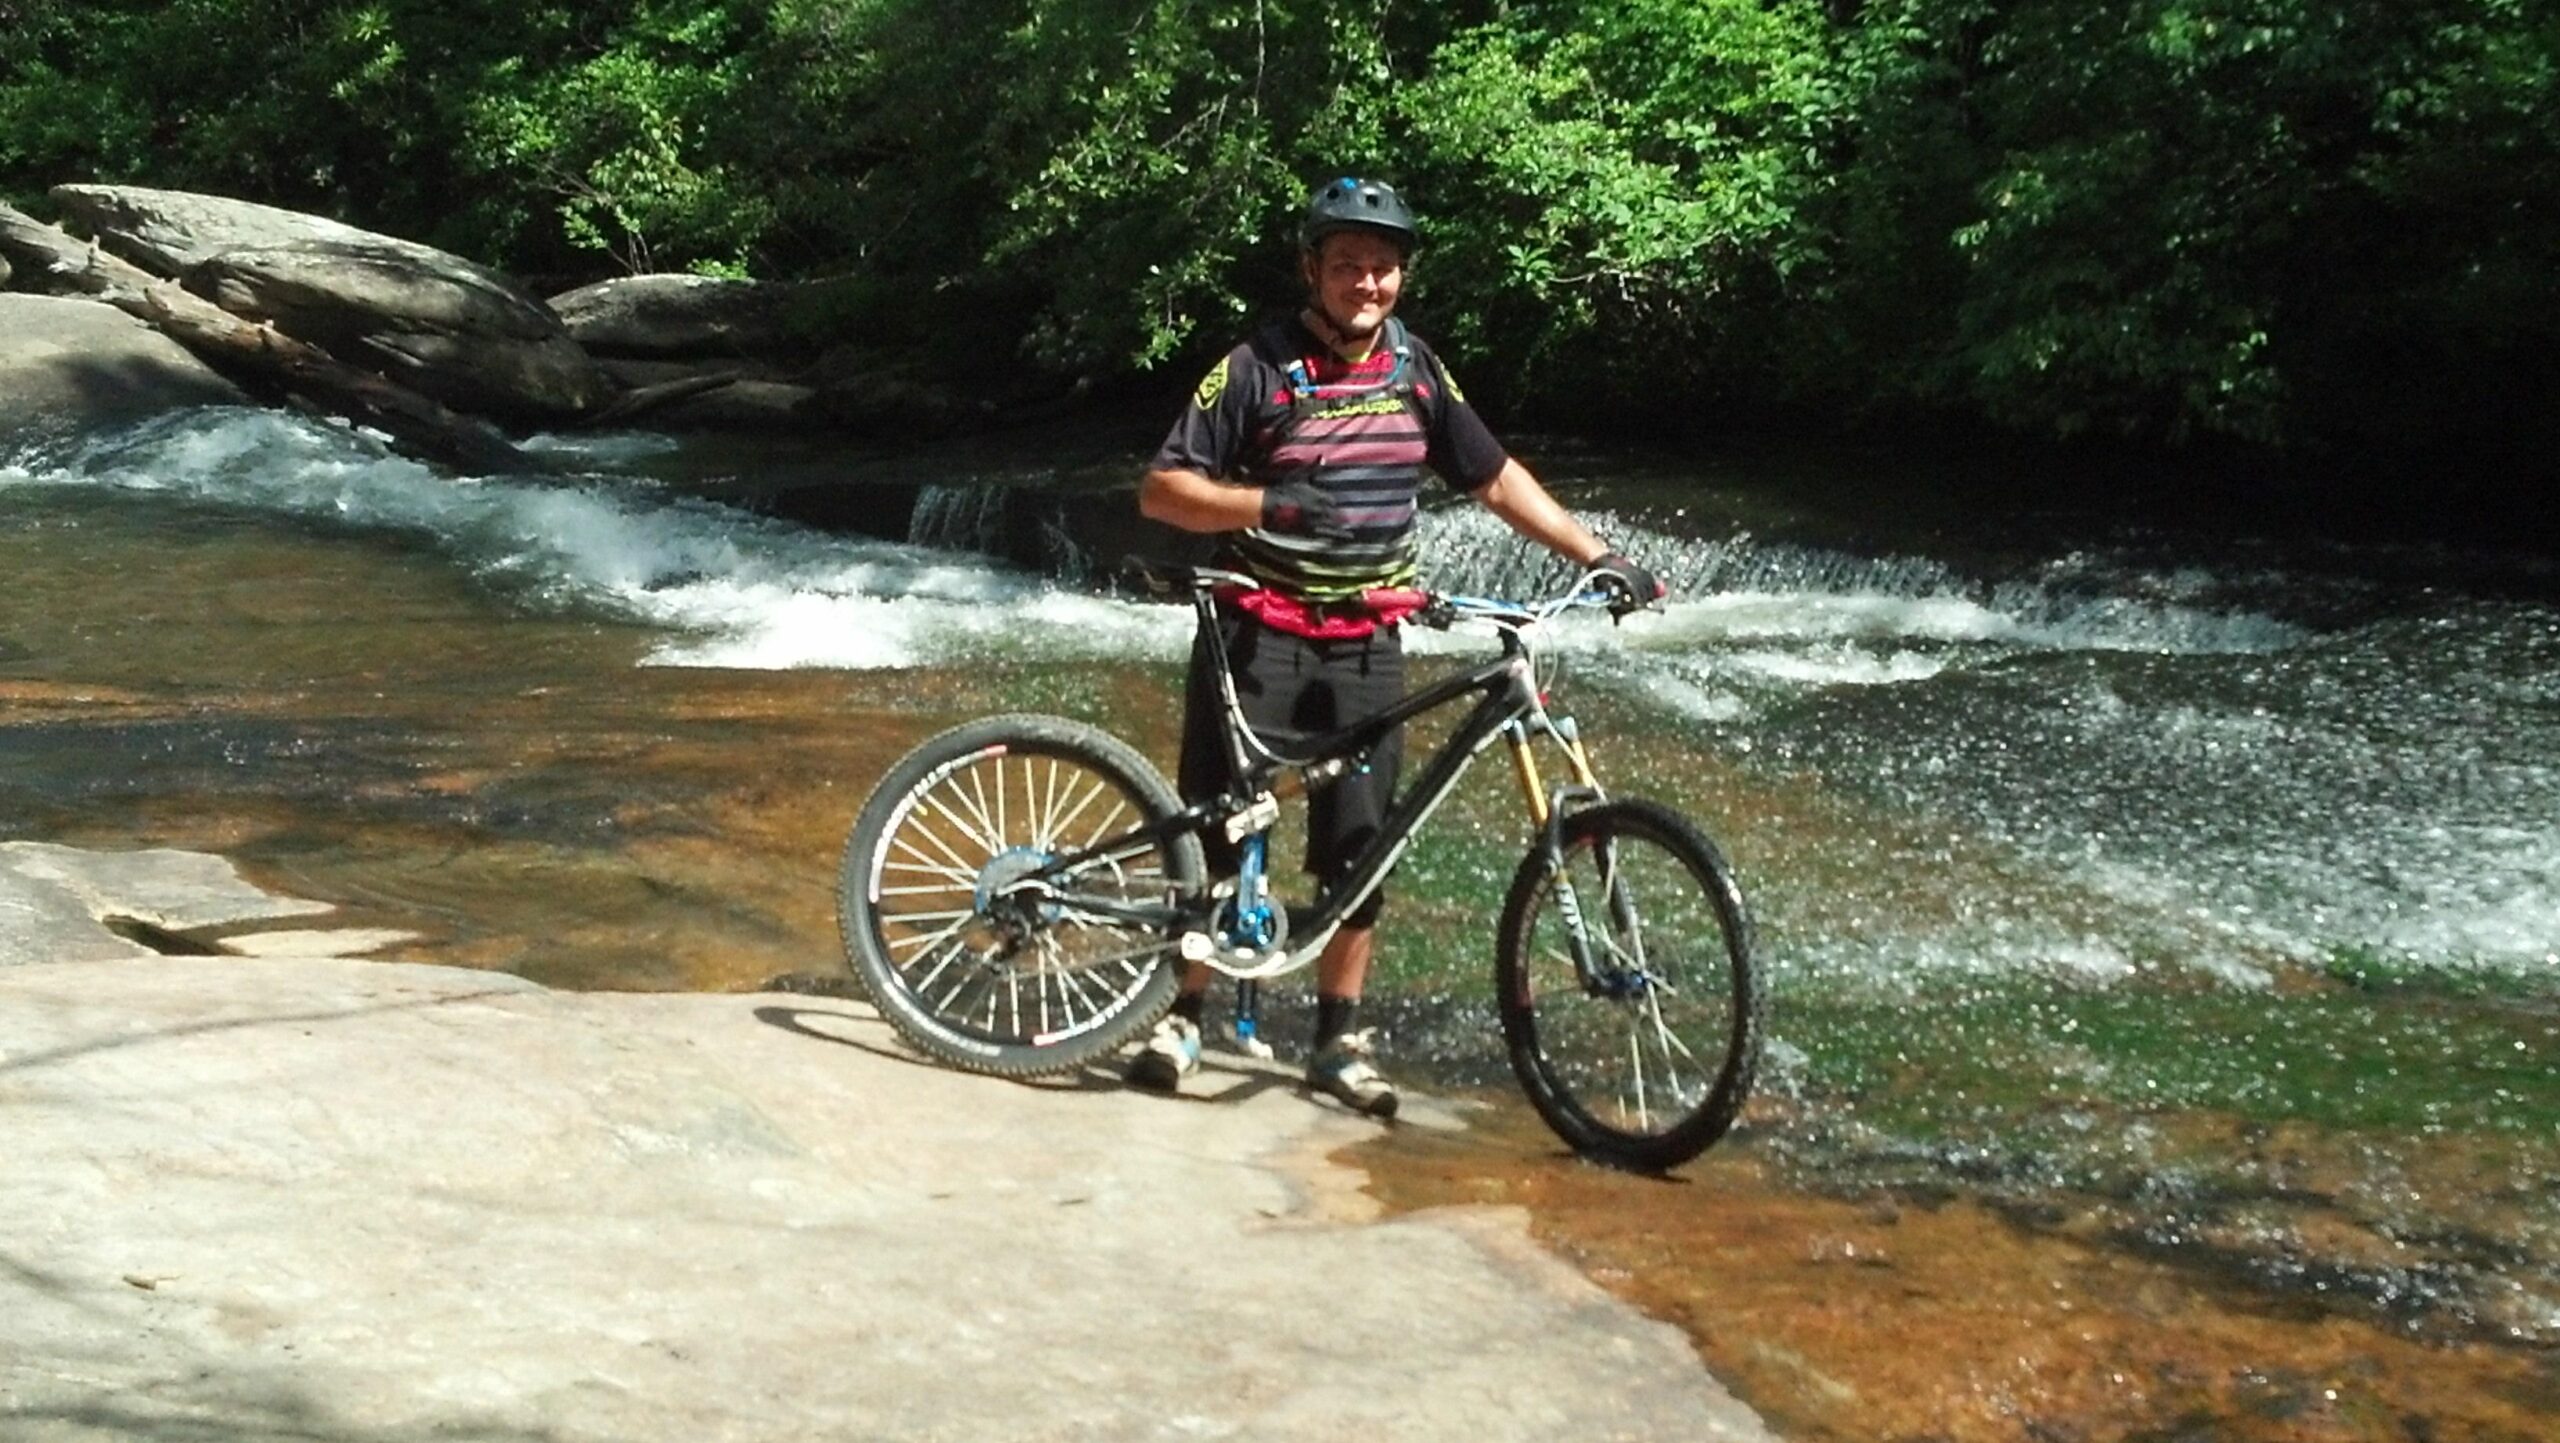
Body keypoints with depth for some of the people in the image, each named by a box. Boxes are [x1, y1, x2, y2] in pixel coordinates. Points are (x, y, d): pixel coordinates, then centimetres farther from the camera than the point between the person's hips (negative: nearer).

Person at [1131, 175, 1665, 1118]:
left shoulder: (1414, 369, 5)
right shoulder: (1258, 367, -9)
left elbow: (1495, 477, 14)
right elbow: (1162, 489, -12)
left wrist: (1594, 555, 8)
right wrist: (1264, 502, -28)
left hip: (1364, 648, 4)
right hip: (1256, 636, -4)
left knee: (1359, 847, 3)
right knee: (1215, 832, 0)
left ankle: (1339, 1042, 13)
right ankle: (1184, 1015, 15)